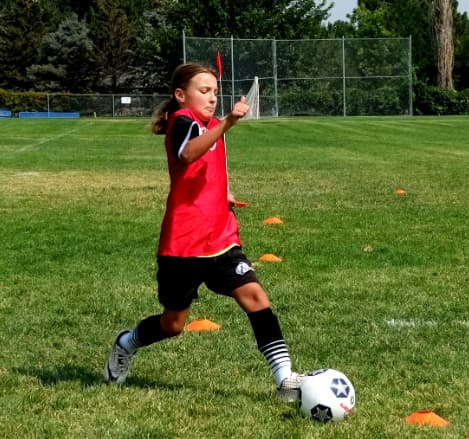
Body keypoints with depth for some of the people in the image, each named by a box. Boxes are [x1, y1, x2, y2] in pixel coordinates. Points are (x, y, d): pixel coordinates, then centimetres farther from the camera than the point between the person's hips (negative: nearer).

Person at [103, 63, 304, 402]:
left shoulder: (209, 125, 15)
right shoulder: (182, 121, -11)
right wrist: (227, 123, -48)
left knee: (254, 295, -13)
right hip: (183, 244, -7)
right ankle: (127, 343, 38)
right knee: (173, 323, 7)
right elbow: (187, 154, -38)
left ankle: (285, 377, -16)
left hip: (220, 239, 7)